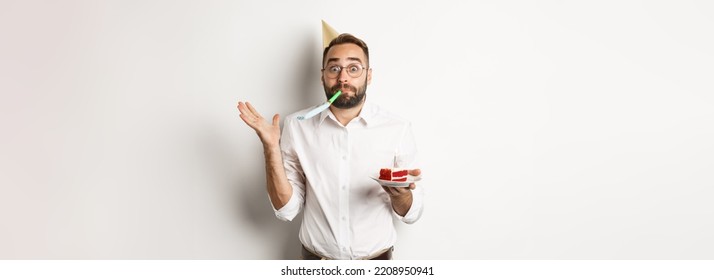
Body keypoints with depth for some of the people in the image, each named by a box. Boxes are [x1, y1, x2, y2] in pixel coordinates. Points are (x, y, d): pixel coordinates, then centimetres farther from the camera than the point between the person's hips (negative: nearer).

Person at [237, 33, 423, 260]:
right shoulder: (297, 126, -8)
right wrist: (271, 148, -19)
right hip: (317, 257, 1)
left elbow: (410, 214, -5)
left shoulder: (397, 129, -12)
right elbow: (286, 209, -8)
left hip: (376, 258, 0)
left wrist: (400, 192, -26)